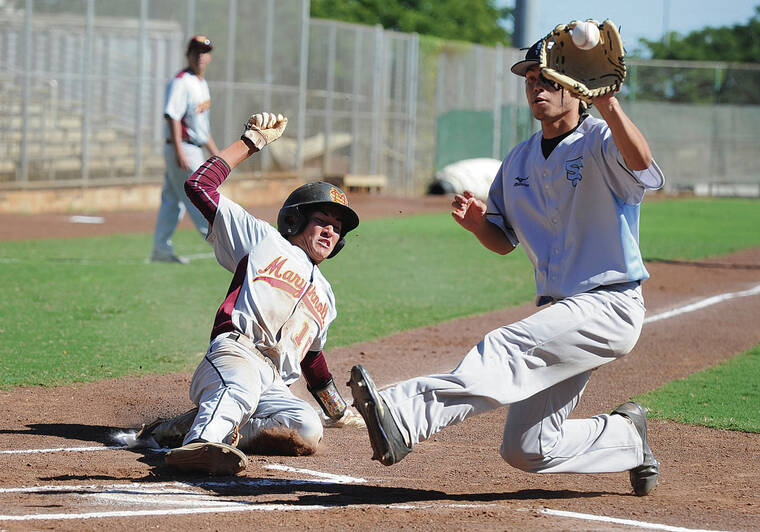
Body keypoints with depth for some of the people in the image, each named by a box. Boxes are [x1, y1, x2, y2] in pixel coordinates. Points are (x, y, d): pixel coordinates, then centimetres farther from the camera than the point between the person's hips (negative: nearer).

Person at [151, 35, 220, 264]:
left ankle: (161, 249, 14)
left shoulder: (201, 84, 16)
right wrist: (179, 153, -28)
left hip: (194, 149, 10)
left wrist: (214, 151, 25)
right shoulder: (180, 82, -14)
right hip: (182, 149, -10)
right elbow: (172, 117, -21)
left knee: (173, 201, 11)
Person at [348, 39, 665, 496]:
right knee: (526, 450, 6)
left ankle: (403, 419, -46)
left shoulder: (601, 142, -9)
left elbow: (641, 165, -32)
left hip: (610, 305, -8)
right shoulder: (520, 160, 14)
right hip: (560, 312, 8)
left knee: (507, 349, -32)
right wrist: (479, 223, -5)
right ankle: (627, 437, 28)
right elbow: (504, 241, 19)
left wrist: (607, 103, -49)